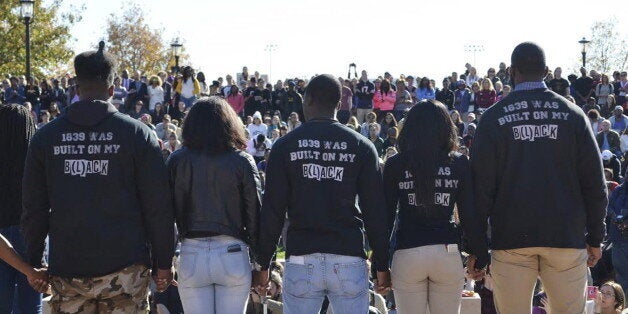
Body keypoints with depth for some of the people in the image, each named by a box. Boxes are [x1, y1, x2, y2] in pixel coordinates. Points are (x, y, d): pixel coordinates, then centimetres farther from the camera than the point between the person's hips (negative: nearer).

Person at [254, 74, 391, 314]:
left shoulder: (285, 146, 3)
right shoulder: (361, 146, 4)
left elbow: (272, 211, 1)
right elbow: (375, 212, 3)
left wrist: (263, 266, 7)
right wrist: (382, 266, 9)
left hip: (301, 261, 0)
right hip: (349, 260, 0)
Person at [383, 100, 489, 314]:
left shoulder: (395, 165, 3)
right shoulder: (459, 164, 4)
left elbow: (386, 215, 2)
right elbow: (470, 215, 2)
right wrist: (478, 255, 10)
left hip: (407, 254, -1)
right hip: (447, 252, 1)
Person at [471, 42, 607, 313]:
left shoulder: (493, 118, -1)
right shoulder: (572, 115, 2)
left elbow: (481, 185, -3)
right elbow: (594, 183, 2)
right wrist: (595, 238, 10)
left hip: (510, 239, -1)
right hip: (567, 237, 1)